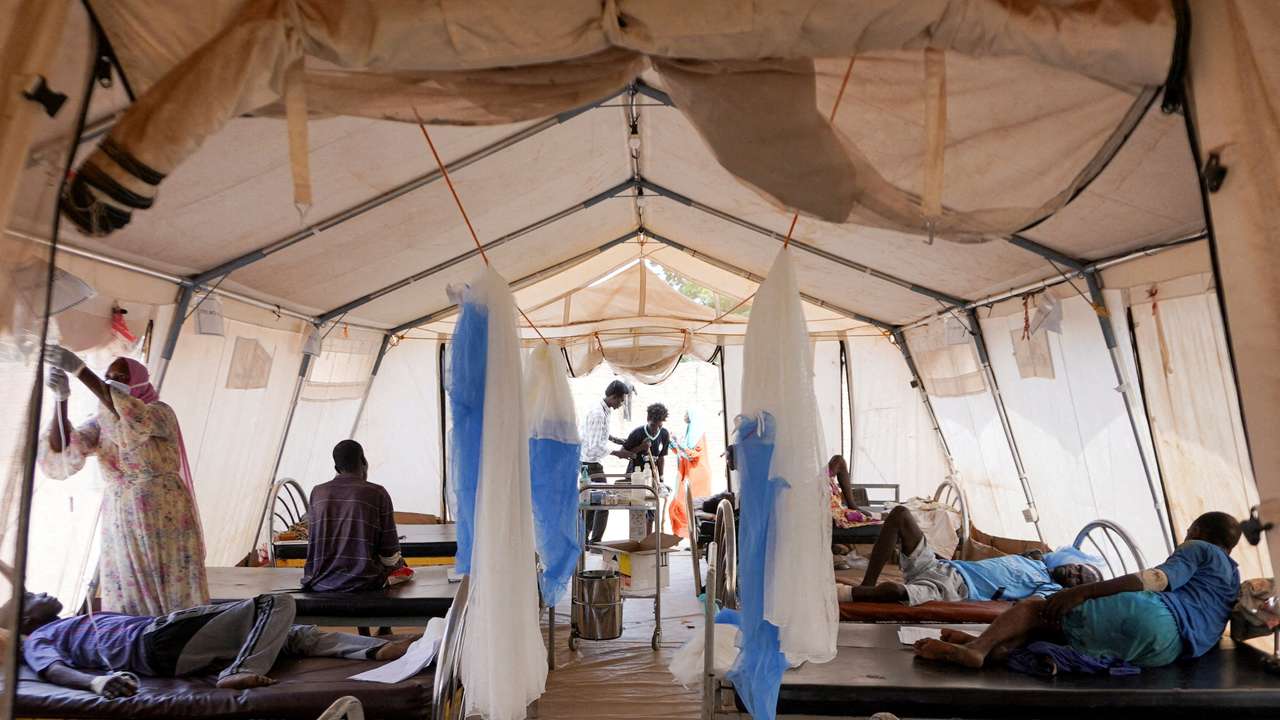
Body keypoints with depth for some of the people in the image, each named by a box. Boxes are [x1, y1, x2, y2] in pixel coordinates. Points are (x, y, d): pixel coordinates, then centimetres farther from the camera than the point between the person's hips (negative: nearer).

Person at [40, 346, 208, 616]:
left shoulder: (160, 413, -6)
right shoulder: (99, 423, 7)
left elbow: (135, 417, -30)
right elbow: (59, 458, -8)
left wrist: (80, 370, -33)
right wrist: (61, 399, -17)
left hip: (165, 522, -4)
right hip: (120, 527, 5)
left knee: (174, 602, 1)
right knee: (126, 607, 7)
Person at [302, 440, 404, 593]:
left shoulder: (317, 493, 4)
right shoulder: (378, 493, -8)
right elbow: (390, 556, -7)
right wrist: (398, 562, 15)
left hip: (320, 585, 5)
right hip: (364, 585, -5)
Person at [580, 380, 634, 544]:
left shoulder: (604, 411, 8)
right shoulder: (598, 414, -23)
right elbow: (595, 446, -25)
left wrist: (614, 439, 19)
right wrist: (617, 453, -17)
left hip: (590, 463, 10)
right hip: (590, 464, -10)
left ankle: (583, 539, 24)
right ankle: (595, 542, 4)